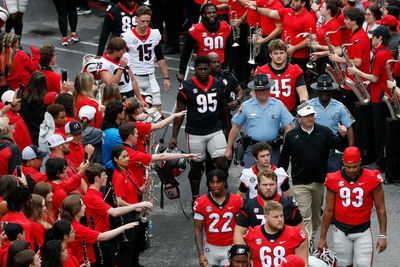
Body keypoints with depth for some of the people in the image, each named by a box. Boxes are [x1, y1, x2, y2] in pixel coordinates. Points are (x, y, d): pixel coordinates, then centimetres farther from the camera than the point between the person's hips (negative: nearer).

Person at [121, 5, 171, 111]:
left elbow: (160, 58, 12)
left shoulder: (155, 35, 2)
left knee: (157, 108, 0)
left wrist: (166, 77, 8)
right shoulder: (127, 37, -11)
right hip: (134, 78, -4)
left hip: (150, 78, 4)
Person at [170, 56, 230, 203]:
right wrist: (174, 136, -6)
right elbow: (179, 113, -4)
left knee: (222, 164, -6)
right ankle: (196, 198, 25)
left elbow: (223, 108, 15)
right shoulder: (187, 87, -9)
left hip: (215, 131, 2)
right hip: (195, 134, -2)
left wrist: (225, 127, 23)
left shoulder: (218, 85, 1)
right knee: (196, 167, 10)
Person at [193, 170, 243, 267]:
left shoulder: (236, 201, -3)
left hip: (230, 248, 0)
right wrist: (200, 254, -7)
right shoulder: (201, 203, -5)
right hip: (211, 249, 0)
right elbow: (198, 230, 0)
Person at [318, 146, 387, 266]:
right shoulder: (334, 180, -5)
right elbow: (328, 210, 4)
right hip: (341, 231, 1)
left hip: (362, 231, -1)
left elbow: (380, 209, -1)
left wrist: (383, 235, -4)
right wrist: (322, 237, 6)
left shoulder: (372, 179, -9)